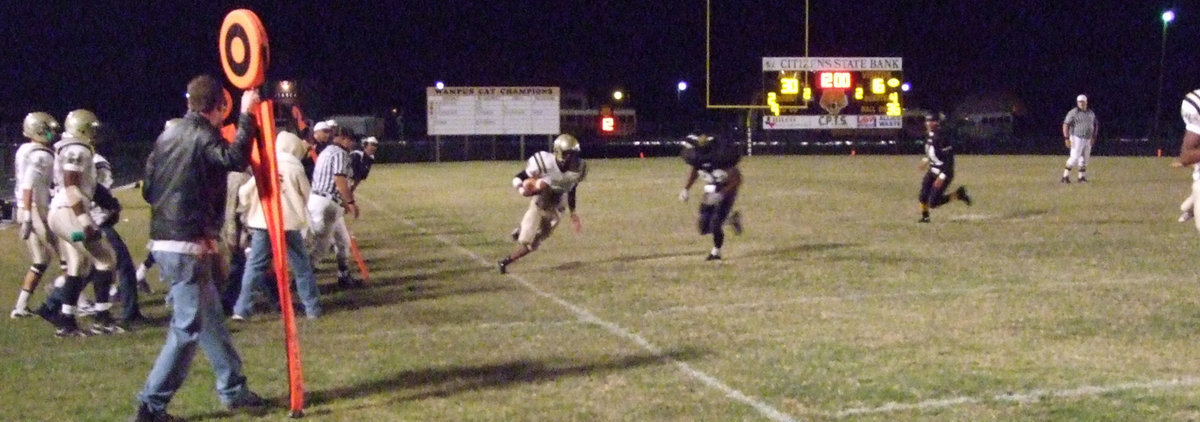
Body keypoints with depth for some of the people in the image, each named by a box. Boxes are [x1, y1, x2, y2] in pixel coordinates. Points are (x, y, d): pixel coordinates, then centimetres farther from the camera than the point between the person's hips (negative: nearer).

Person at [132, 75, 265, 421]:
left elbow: (149, 188, 16)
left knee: (210, 318, 17)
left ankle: (233, 389, 26)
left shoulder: (168, 136, 14)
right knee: (188, 327, -4)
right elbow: (235, 159, -30)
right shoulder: (202, 135, -11)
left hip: (165, 239, 9)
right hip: (187, 245, -9)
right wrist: (246, 115, -23)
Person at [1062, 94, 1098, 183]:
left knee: (1084, 159, 8)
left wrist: (1093, 137, 12)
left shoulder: (1091, 113, 11)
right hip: (1077, 138, -6)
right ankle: (1065, 176, -13)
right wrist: (1067, 138, -19)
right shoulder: (1073, 112, -7)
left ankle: (1081, 177, 15)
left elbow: (1095, 125, 22)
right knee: (1074, 157, -15)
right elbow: (1065, 125, -12)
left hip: (1088, 139, 6)